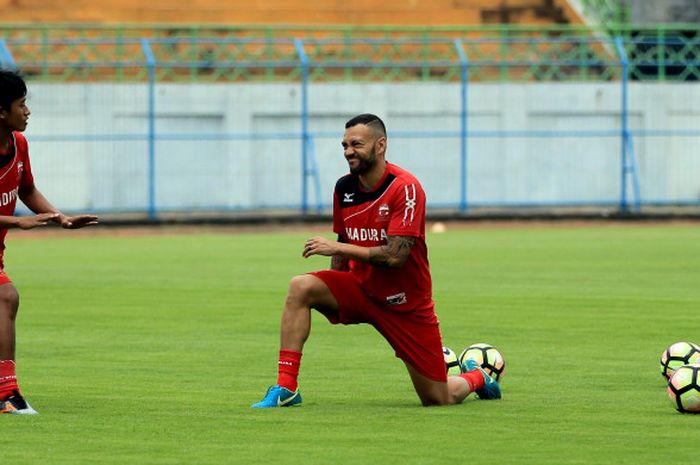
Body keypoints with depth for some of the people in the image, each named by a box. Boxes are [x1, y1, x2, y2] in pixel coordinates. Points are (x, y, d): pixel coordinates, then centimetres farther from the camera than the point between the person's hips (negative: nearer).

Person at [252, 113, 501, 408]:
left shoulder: (405, 188, -20)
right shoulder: (344, 188, 0)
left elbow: (395, 256, -26)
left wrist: (336, 248, -24)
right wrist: (330, 300, 5)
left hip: (405, 303, -5)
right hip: (360, 288, 5)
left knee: (438, 400, 0)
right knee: (300, 287, -24)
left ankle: (476, 378, 37)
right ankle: (286, 388, -23)